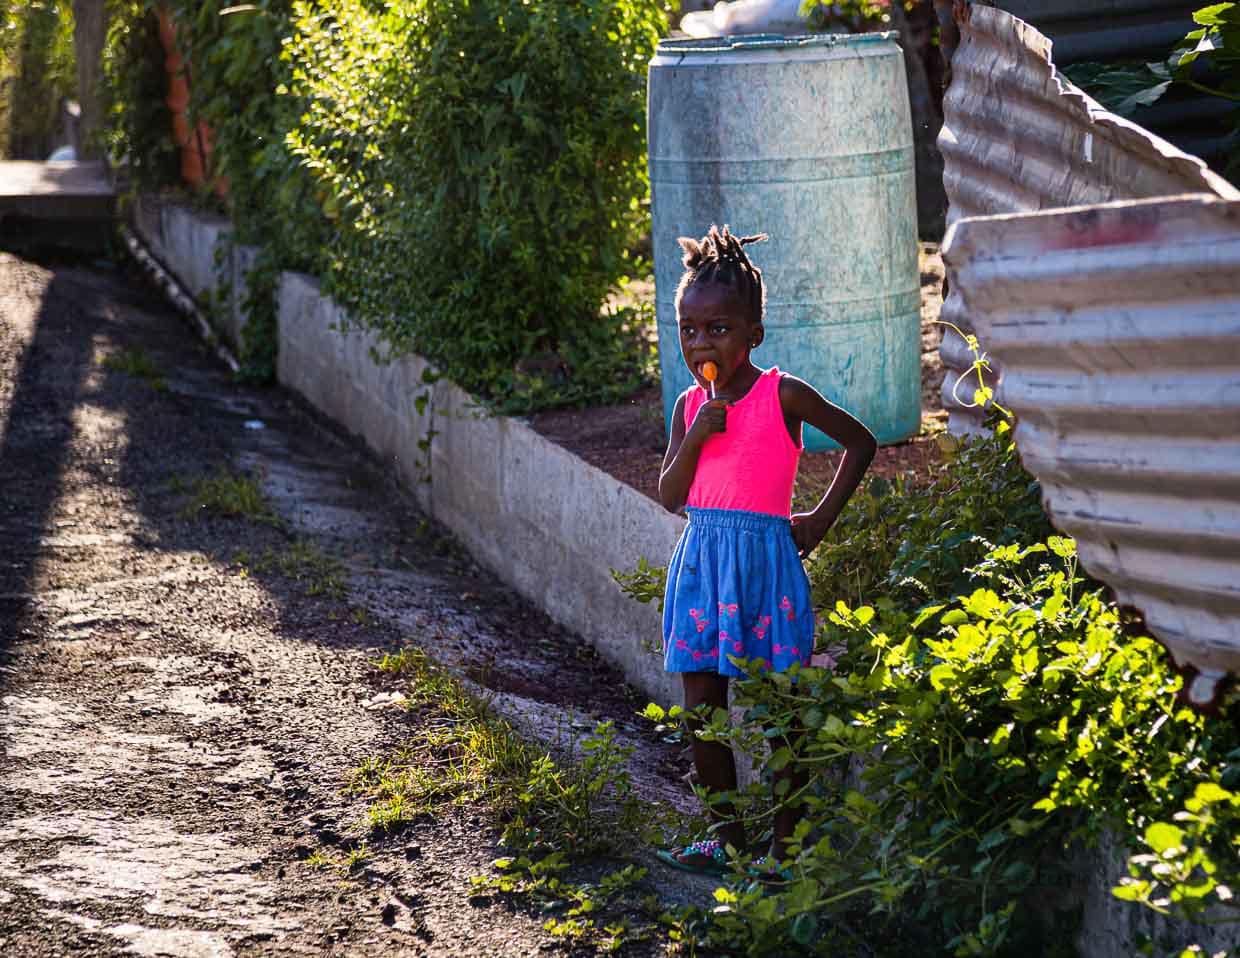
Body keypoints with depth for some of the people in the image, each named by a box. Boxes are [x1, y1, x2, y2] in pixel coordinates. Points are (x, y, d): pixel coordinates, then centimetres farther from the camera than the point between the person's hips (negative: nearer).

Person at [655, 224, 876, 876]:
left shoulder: (784, 396, -6)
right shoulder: (691, 406, 8)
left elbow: (860, 442, 4)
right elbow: (669, 497, 4)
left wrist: (820, 519, 0)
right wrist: (695, 438, -12)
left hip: (766, 555, -5)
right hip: (701, 556, 5)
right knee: (702, 711, 7)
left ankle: (787, 841, 11)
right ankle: (726, 835, 20)